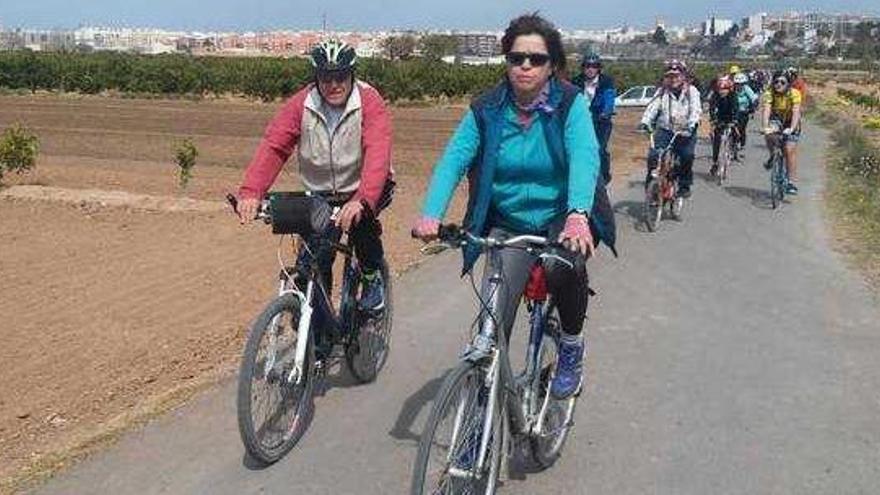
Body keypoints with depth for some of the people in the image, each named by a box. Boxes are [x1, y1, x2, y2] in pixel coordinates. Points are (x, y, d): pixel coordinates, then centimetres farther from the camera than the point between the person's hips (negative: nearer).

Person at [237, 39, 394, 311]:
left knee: (360, 218, -32)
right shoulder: (301, 104, -12)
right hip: (321, 194, 3)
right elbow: (273, 146, -21)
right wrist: (251, 192, -37)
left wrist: (361, 200, -50)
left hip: (363, 188, -2)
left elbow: (378, 154, -33)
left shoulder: (369, 102, -20)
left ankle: (373, 277, -5)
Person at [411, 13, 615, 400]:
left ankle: (572, 347, -4)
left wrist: (577, 216, -46)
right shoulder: (486, 110, -5)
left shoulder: (570, 104, -11)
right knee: (493, 322, -11)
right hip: (508, 225, 2)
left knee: (563, 266, -33)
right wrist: (430, 215, -33)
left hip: (562, 218, -1)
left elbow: (584, 158, -27)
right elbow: (452, 160, -15)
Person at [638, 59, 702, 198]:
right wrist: (645, 122, -22)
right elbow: (652, 107, -4)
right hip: (665, 130, 1)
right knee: (654, 155, -16)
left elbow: (695, 109, -9)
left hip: (685, 132, 0)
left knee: (687, 156, -13)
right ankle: (651, 184, 1)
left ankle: (684, 186, 7)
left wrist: (692, 124, -28)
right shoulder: (662, 92, 8)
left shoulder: (691, 91, 4)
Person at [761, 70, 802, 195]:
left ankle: (792, 183, -6)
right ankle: (772, 156, -3)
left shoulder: (794, 94, -25)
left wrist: (791, 128, -49)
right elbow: (767, 110, -33)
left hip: (791, 123, -1)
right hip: (776, 120, 1)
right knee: (770, 134, -33)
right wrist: (766, 127, -49)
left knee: (790, 150, -13)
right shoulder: (769, 93, -22)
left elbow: (796, 112, -34)